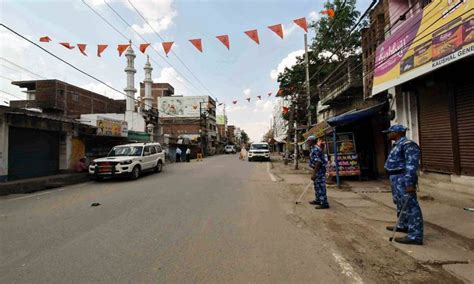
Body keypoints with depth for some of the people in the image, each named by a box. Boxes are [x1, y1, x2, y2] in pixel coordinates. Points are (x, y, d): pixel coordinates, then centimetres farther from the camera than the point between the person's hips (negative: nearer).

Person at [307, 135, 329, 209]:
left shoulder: (315, 149, -20)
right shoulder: (314, 148, 13)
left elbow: (318, 162, -26)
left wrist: (314, 173, -25)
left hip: (319, 170, -11)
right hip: (318, 170, 11)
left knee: (320, 186, -6)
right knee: (317, 186, 19)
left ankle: (324, 204, 0)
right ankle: (318, 200, 30)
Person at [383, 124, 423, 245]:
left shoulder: (408, 144, -16)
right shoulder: (398, 145, 16)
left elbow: (411, 165, -23)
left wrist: (409, 183, -27)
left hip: (403, 180, -11)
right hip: (397, 179, 11)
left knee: (410, 206, -6)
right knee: (400, 203, 21)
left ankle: (415, 236, -1)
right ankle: (403, 226, 37)